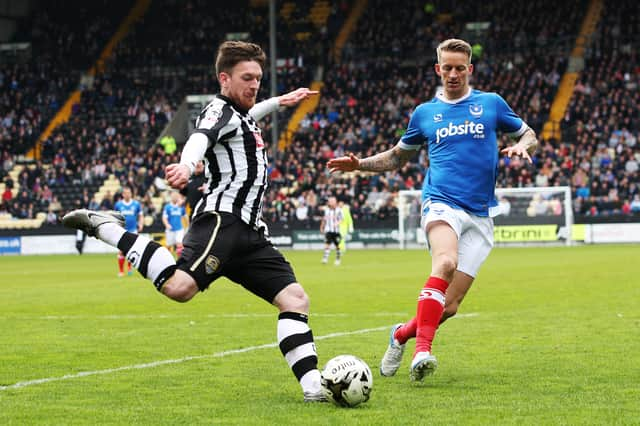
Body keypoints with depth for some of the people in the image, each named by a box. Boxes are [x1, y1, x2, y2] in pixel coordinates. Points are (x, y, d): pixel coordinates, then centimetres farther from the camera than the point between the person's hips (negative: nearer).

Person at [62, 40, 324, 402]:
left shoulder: (240, 115, 26)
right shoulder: (220, 111, -2)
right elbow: (201, 137, -28)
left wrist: (280, 101, 63)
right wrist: (188, 165, -49)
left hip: (249, 234, 9)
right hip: (222, 218, -9)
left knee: (295, 299, -1)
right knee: (180, 287, -31)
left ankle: (313, 386, -3)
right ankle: (105, 227, -14)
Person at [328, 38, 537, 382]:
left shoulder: (492, 104, 10)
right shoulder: (424, 113, 14)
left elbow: (529, 136, 19)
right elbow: (397, 157, 26)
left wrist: (521, 147, -4)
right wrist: (360, 164, 10)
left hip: (480, 214, 1)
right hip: (441, 202, -1)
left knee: (449, 307, -3)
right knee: (446, 262, -35)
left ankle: (402, 334, 26)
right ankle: (422, 350, -40)